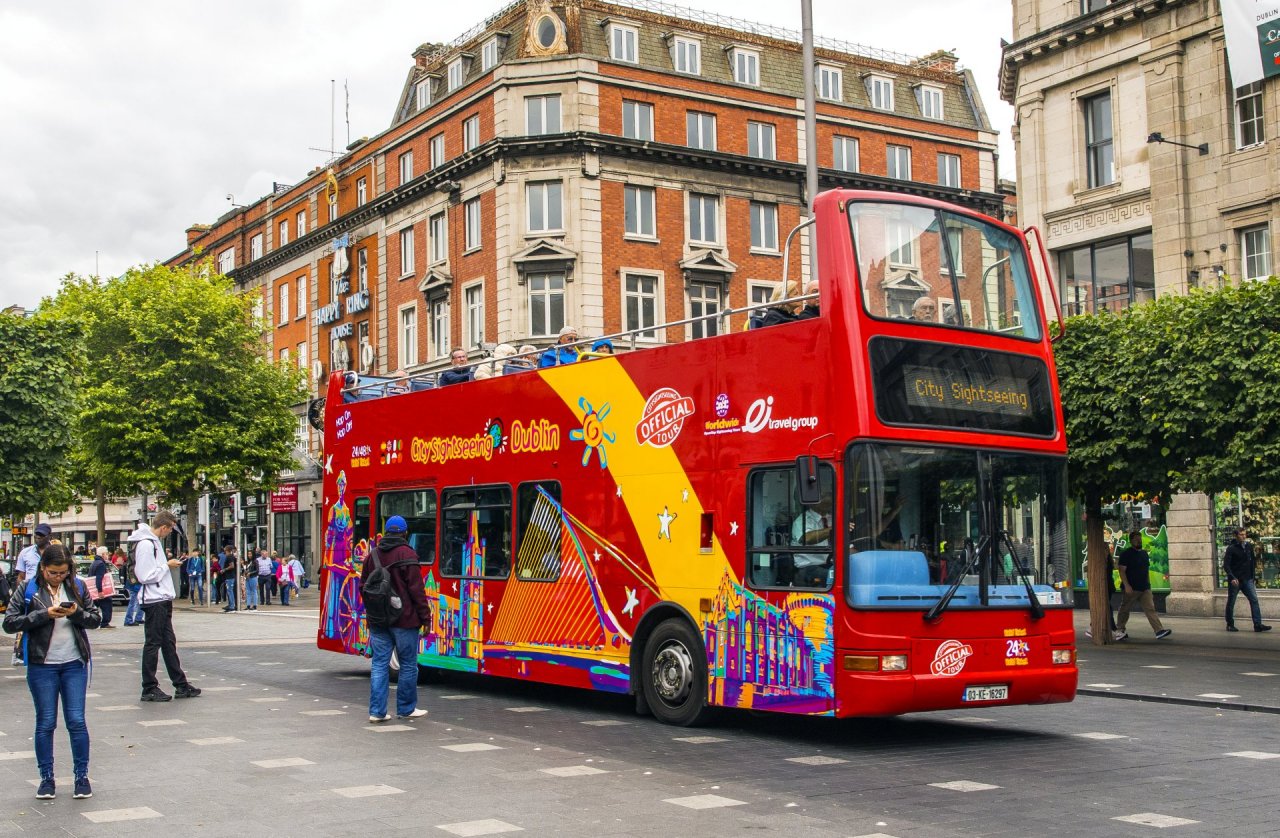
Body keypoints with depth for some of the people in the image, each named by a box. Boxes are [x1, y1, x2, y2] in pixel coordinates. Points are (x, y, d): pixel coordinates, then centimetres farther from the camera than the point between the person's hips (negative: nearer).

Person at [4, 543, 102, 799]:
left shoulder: (77, 587, 5)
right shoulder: (28, 589, -1)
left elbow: (96, 619, 8)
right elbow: (9, 622, -7)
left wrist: (77, 613, -13)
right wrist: (44, 614, -17)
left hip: (75, 664, 1)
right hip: (41, 665, -1)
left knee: (76, 721, 1)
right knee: (45, 723, 5)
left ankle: (82, 776, 10)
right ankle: (46, 777, 16)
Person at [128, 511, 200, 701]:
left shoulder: (154, 541, 14)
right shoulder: (145, 544, -17)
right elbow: (146, 576, -22)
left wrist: (168, 564, 5)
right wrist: (167, 566, -12)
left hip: (163, 600, 10)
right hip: (153, 601, -10)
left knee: (169, 643, 13)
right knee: (152, 644, -2)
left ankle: (181, 685, 18)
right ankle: (149, 689, 5)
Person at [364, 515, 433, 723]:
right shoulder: (407, 554, -11)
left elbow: (364, 587, 15)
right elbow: (416, 589, -13)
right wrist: (425, 617, -7)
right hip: (404, 620, -5)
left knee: (379, 664, 6)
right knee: (408, 665, 7)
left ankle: (377, 711, 2)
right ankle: (406, 709, 14)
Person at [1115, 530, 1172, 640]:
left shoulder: (1144, 553, 16)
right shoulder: (1126, 554, -6)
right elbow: (1122, 571, -12)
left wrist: (1148, 585, 19)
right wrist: (1127, 585, -21)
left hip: (1145, 589, 6)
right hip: (1131, 589, -6)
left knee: (1150, 609, -5)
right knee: (1124, 610, 4)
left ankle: (1159, 630, -13)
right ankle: (1119, 630, 17)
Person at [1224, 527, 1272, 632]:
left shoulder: (1249, 546, 8)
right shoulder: (1231, 548, -9)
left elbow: (1252, 563, 16)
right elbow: (1226, 565, -13)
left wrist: (1252, 578, 12)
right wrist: (1232, 578, -24)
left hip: (1247, 580, 5)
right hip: (1235, 580, -4)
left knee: (1254, 600, -7)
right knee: (1231, 603, 5)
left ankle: (1258, 625, -9)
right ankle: (1230, 625, 16)